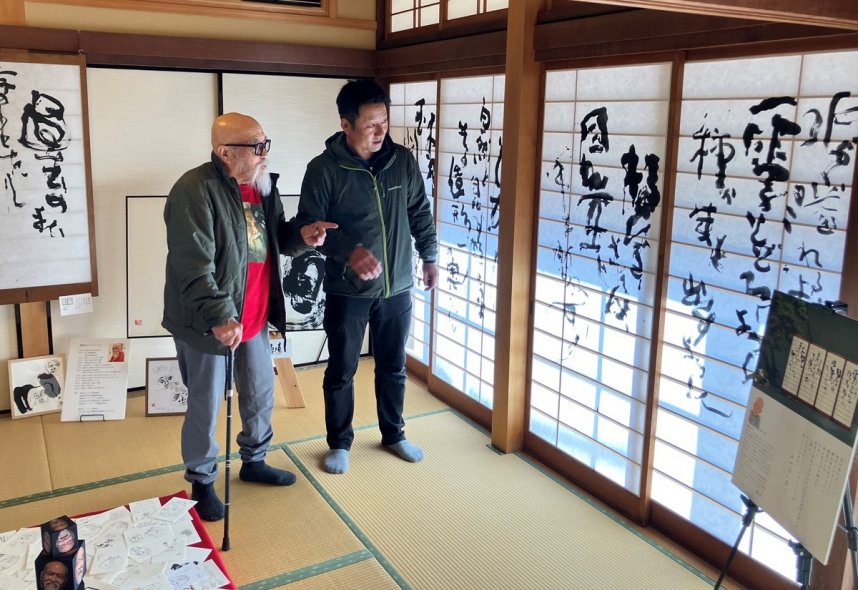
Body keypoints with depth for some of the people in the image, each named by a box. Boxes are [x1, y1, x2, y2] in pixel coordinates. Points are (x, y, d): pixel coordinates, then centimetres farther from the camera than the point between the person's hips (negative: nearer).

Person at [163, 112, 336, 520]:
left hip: (254, 316, 8)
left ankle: (253, 462, 42)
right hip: (208, 323, -8)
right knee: (205, 406, 9)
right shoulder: (195, 190, -20)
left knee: (261, 394, 20)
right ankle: (201, 481, 29)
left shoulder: (262, 186, 6)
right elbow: (194, 266, -26)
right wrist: (218, 317, -32)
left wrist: (300, 235, -4)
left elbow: (274, 238, 17)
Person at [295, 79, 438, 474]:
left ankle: (393, 434, 37)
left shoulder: (403, 161, -1)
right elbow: (309, 227, -12)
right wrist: (349, 251, -27)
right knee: (341, 372, 10)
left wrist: (429, 256, 11)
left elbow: (420, 213, 11)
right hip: (347, 291, -3)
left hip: (397, 288, 3)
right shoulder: (323, 169, -13)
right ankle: (339, 443, 30)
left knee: (393, 368, 17)